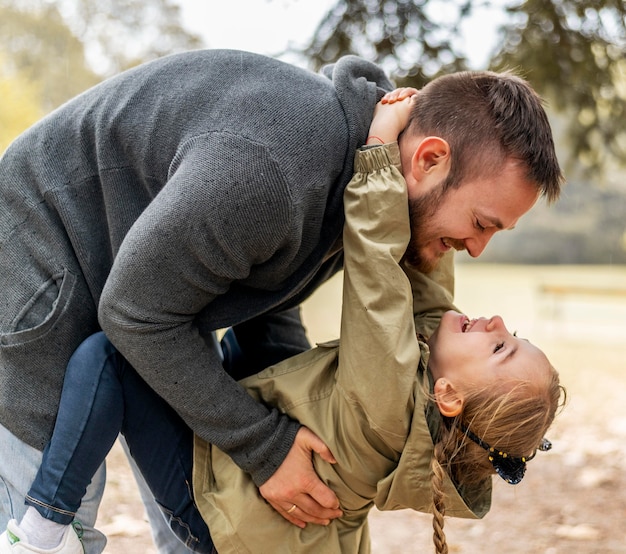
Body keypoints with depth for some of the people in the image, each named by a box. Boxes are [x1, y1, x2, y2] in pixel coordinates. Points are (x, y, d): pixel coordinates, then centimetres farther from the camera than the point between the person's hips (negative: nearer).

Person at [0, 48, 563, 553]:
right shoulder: (269, 168, -39)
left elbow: (268, 307, 5)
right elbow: (138, 314, -29)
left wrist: (309, 418, -7)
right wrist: (264, 446, -24)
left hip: (160, 276, 8)